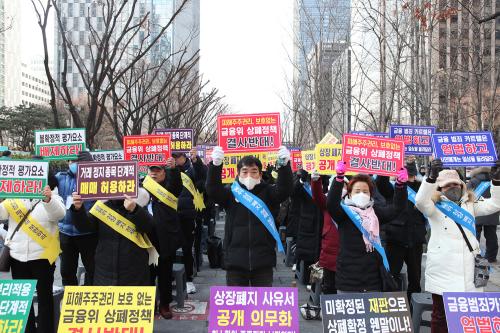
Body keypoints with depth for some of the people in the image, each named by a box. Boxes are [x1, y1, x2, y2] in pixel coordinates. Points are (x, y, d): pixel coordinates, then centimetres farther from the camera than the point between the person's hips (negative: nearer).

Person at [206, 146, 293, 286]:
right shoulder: (231, 192, 2)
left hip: (263, 260, 0)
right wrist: (215, 165, -33)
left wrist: (285, 165, -33)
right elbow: (212, 190, -15)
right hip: (235, 260, 0)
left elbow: (285, 189, -15)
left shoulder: (267, 193, 2)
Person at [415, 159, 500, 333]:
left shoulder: (470, 205, 14)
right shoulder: (435, 207, -2)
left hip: (467, 270, 4)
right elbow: (420, 201, -22)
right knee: (440, 314, 9)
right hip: (442, 271, -4)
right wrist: (431, 177, -34)